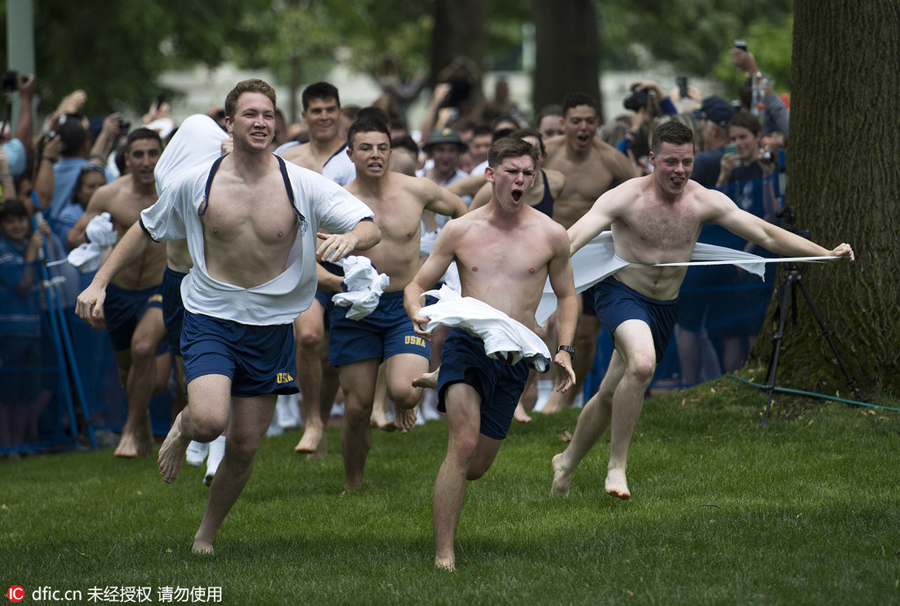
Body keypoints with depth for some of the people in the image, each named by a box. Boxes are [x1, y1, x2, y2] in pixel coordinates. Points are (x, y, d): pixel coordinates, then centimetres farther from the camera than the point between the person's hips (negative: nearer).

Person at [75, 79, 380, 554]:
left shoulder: (302, 185, -8)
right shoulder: (196, 184, -5)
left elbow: (371, 229, -12)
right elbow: (145, 230, 11)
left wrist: (350, 238, -36)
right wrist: (99, 283, 5)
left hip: (271, 327, 1)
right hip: (209, 319, -1)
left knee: (244, 447, 7)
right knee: (210, 421, -26)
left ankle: (206, 534, 31)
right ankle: (183, 428, 13)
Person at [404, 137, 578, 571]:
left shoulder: (550, 235, 5)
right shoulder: (460, 231, 3)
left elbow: (566, 295, 18)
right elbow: (417, 285, 8)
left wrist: (564, 349, 5)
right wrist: (416, 313, -16)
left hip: (514, 357, 2)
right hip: (466, 344, -2)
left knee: (477, 465, 8)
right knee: (464, 443, -24)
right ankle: (443, 556, -22)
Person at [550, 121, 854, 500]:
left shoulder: (705, 202, -5)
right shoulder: (626, 198, -17)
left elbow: (767, 234, -2)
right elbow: (575, 236, -29)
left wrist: (828, 254, -8)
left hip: (665, 308, 5)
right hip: (622, 294, -5)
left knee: (611, 396, 13)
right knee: (642, 364, -33)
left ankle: (567, 461, 38)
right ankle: (616, 467, -21)